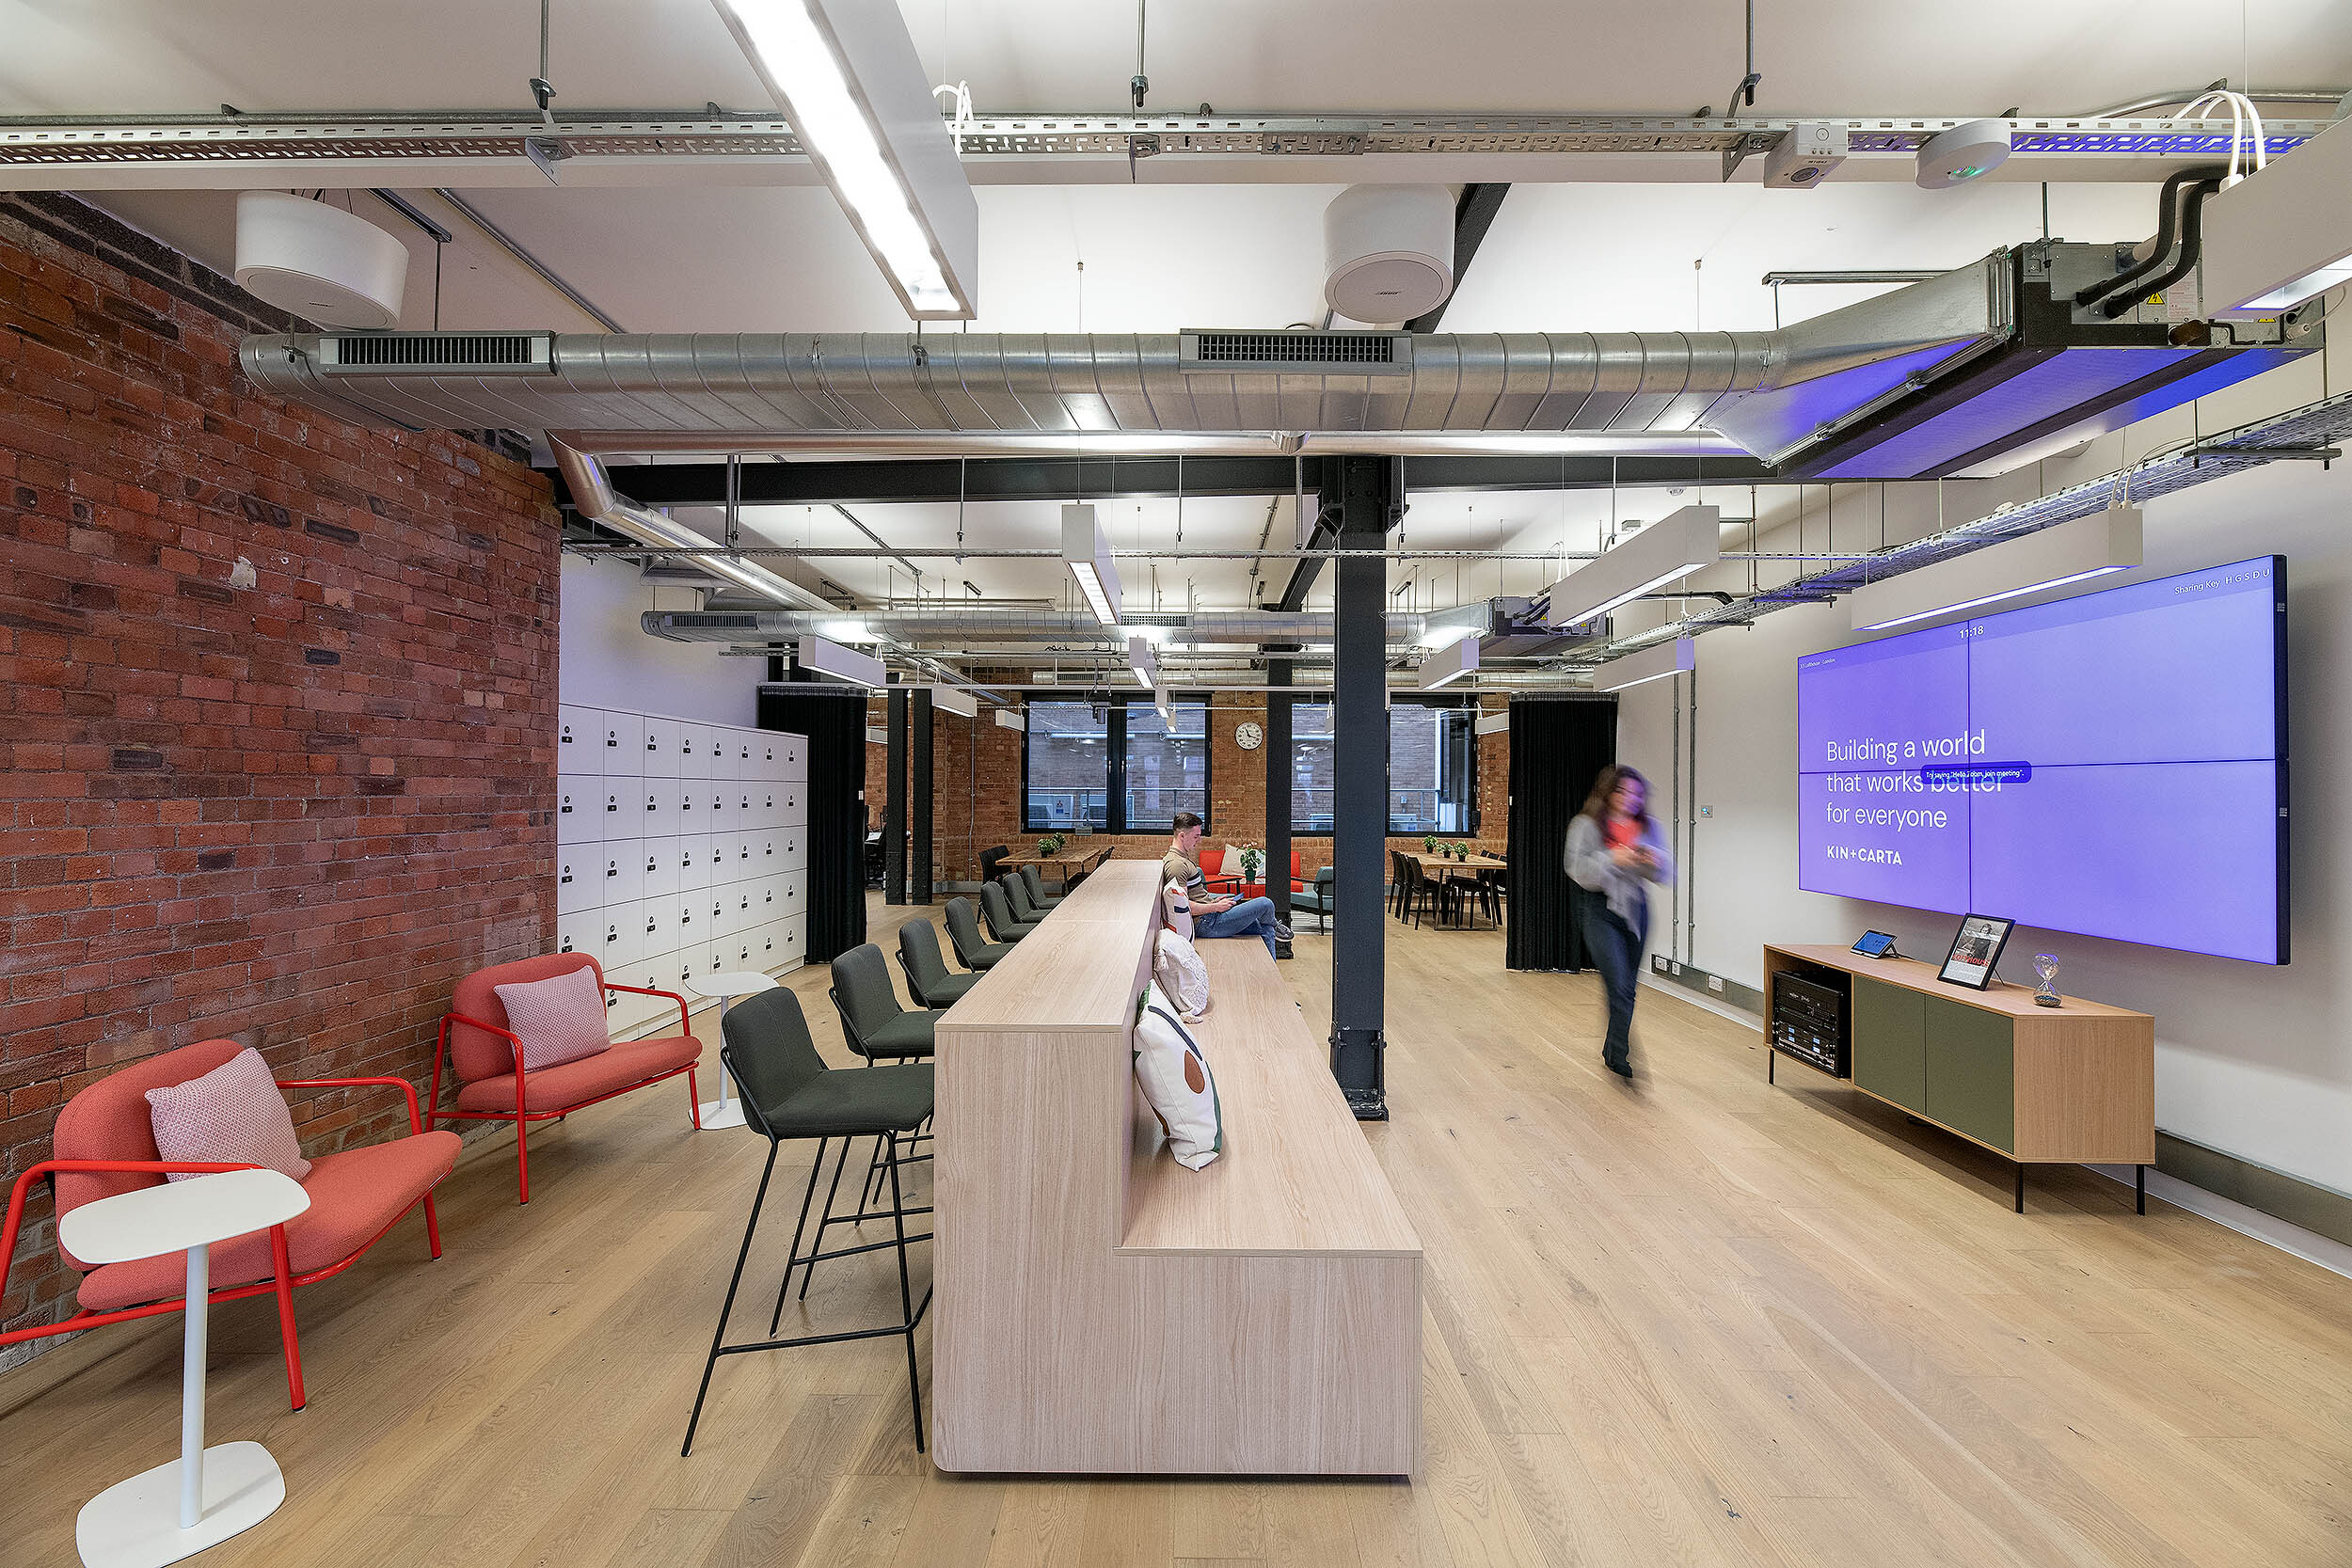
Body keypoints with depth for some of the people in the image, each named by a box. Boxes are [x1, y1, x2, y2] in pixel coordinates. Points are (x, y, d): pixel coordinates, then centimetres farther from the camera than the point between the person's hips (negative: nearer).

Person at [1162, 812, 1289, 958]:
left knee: (1266, 930, 10)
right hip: (1206, 923, -11)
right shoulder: (1176, 864, -20)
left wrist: (1213, 901, 11)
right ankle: (1274, 925, 26)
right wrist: (1216, 907, -17)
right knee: (1266, 904, -8)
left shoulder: (1182, 858, 16)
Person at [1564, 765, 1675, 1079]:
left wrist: (1655, 861, -13)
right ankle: (1619, 1054, -8)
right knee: (1618, 985, -14)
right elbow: (1577, 870, -12)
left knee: (1628, 987, 11)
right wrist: (1613, 859, -23)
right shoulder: (1587, 825, -4)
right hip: (1600, 910, -5)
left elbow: (1665, 874, 9)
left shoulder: (1647, 827, 8)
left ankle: (1613, 1049, 27)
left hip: (1635, 909, 5)